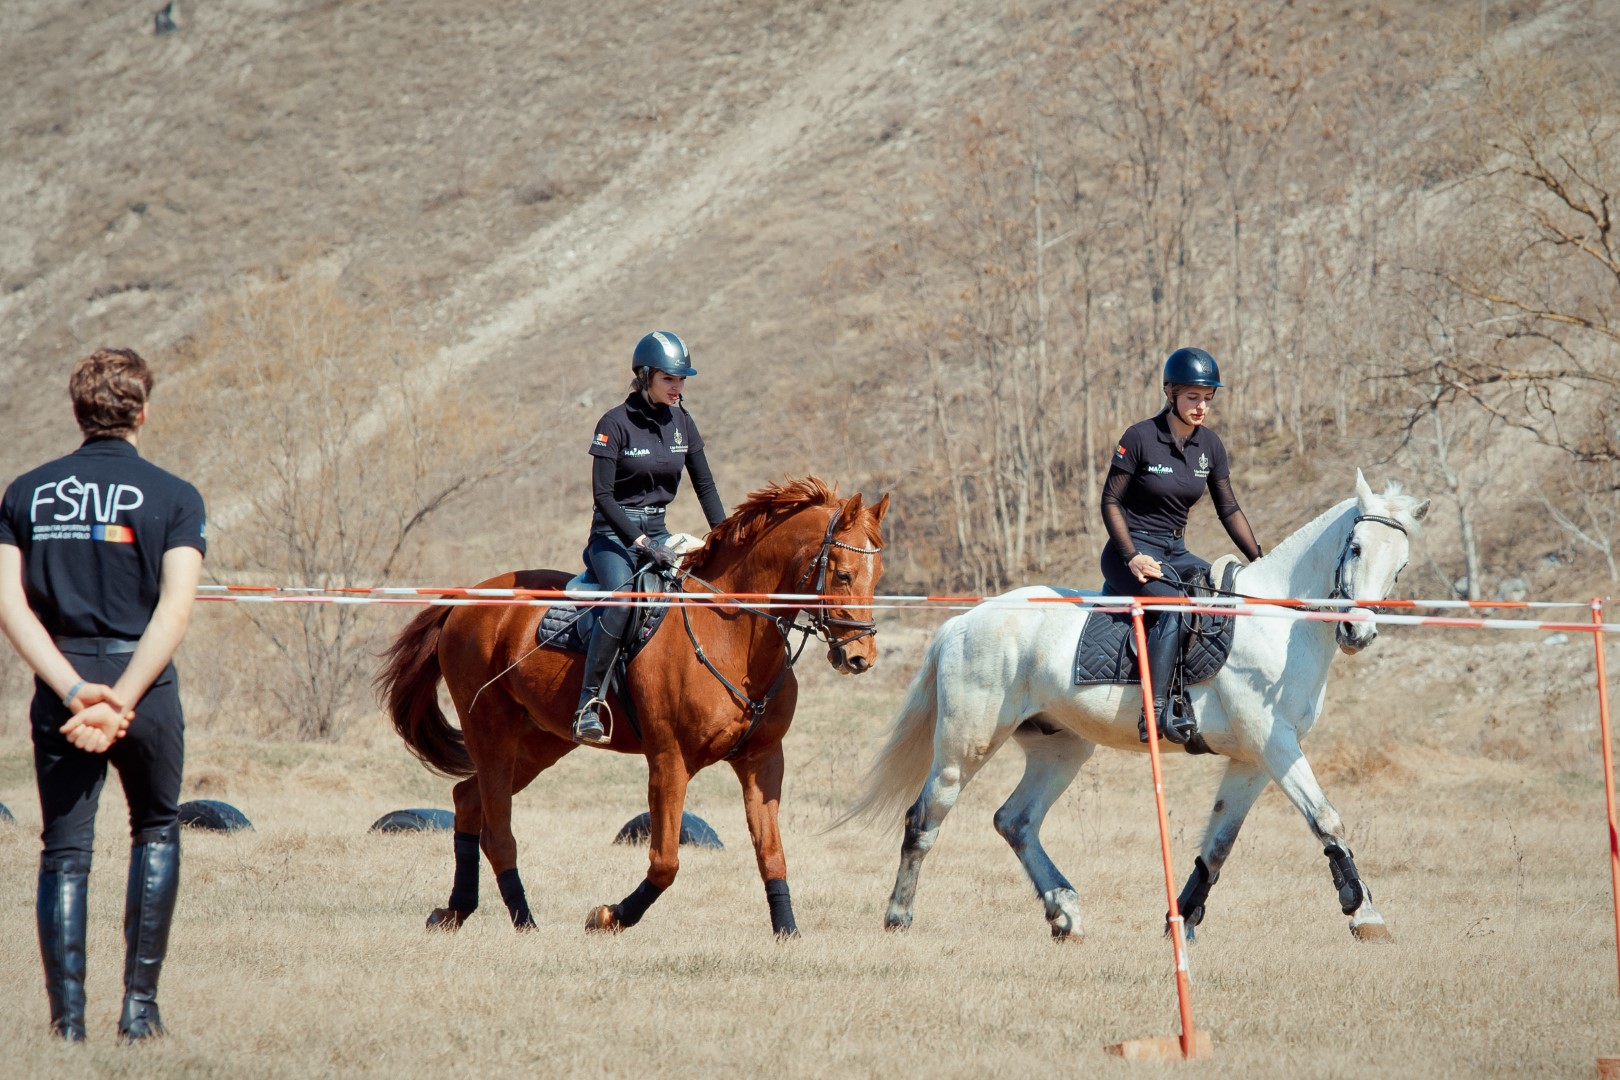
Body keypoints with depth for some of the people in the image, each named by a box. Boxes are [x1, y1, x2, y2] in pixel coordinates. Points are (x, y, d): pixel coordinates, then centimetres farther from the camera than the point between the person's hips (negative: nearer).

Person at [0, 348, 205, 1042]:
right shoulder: (174, 497, -1)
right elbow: (175, 607, -13)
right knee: (156, 830, 19)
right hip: (145, 685, -1)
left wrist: (75, 690, -12)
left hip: (60, 689, 1)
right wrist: (121, 700, -18)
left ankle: (67, 1017, -1)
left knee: (64, 852, 8)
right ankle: (139, 1003, 10)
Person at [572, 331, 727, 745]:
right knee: (623, 598, -35)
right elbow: (602, 494, -15)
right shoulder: (616, 423, -10)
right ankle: (589, 702, -32)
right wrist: (641, 543, -23)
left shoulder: (682, 423, 8)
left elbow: (705, 486, 13)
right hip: (613, 532, -6)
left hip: (657, 532, 6)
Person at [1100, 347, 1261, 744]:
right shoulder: (1140, 438, -10)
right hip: (1131, 551, -7)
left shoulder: (1210, 446, 6)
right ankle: (1156, 712, -42)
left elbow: (1228, 510, 12)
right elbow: (1110, 501, -8)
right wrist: (1132, 557, -18)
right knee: (1173, 605, -34)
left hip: (1175, 553, 7)